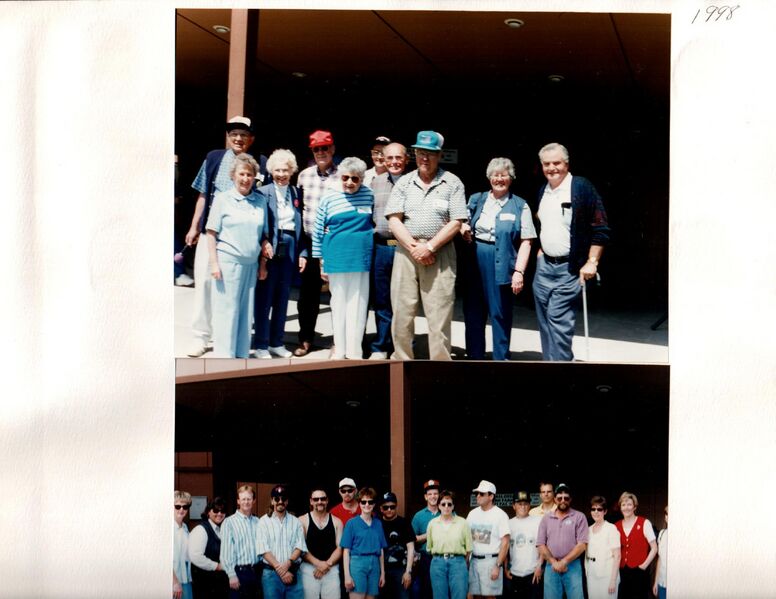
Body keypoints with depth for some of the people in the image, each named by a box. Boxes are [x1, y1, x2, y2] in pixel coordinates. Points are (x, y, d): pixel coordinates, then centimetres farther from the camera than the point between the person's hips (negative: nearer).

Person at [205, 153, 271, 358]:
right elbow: (212, 233, -3)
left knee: (246, 311, 7)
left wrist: (265, 243, 3)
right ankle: (223, 356, 2)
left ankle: (242, 355, 16)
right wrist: (214, 263, -9)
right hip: (228, 261, -4)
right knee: (226, 310, -3)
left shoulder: (261, 201, 11)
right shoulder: (223, 198, 0)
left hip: (251, 263, 4)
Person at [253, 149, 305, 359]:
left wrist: (302, 252, 3)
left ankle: (277, 342, 21)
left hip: (290, 248, 5)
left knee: (282, 297, 11)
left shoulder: (297, 193, 8)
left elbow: (301, 225, 9)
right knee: (264, 297, 0)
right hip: (269, 249, -4)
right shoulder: (263, 192, -5)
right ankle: (260, 344, 7)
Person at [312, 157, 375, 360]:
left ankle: (354, 351, 8)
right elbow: (318, 231, 5)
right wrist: (321, 261, 5)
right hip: (336, 258, 0)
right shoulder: (329, 198, 0)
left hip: (362, 258, 0)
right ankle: (339, 349, 17)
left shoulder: (369, 195, 2)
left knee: (358, 304, 2)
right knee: (338, 303, 8)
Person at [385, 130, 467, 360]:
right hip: (406, 250, 2)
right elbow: (394, 220, 2)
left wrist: (429, 247, -11)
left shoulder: (452, 183, 3)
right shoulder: (404, 183, 10)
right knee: (402, 312, 4)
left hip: (440, 253, -2)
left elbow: (456, 223, -3)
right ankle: (401, 361, 15)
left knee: (439, 314, -4)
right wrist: (413, 247, -10)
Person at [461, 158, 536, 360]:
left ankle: (501, 358, 10)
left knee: (500, 314, 0)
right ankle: (475, 356, 20)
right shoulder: (476, 200, 12)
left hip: (502, 266, -4)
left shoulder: (520, 206, 1)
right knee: (473, 313, 9)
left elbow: (525, 242, -3)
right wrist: (464, 230, -2)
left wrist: (519, 271, -12)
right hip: (475, 264, 4)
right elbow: (463, 225, 22)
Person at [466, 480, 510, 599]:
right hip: (474, 560, 5)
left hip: (491, 560, -5)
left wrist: (498, 566, -15)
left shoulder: (500, 515, -7)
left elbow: (505, 543, -9)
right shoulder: (472, 514, 9)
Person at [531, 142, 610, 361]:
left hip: (570, 268, -7)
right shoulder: (543, 191, 11)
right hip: (544, 265, 7)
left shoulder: (582, 188, -11)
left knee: (558, 317, -15)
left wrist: (592, 262, -17)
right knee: (545, 320, 9)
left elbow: (600, 229, -13)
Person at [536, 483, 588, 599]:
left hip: (572, 566, -2)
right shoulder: (546, 518, 10)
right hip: (551, 566, 2)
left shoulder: (579, 517, 1)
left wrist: (564, 561, -12)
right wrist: (554, 562, -9)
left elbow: (582, 544, -6)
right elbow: (541, 544, 5)